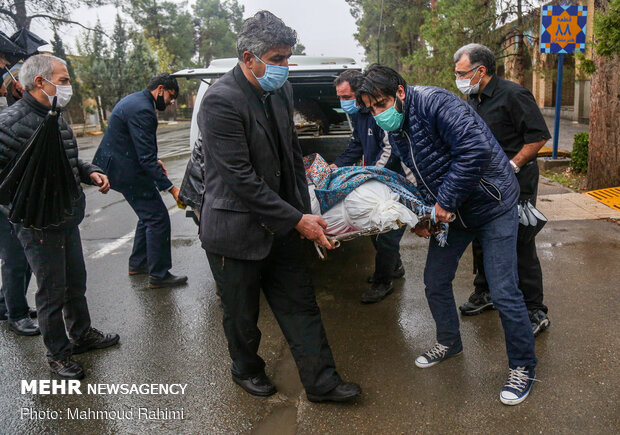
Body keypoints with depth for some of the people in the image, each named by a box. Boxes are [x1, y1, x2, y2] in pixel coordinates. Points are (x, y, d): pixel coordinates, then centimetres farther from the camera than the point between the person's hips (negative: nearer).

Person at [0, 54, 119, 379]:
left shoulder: (55, 118, 9)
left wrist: (90, 172, 5)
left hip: (69, 219, 8)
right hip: (39, 226, -8)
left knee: (76, 282, 22)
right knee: (52, 291, 6)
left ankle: (82, 334, 42)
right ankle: (58, 354, 25)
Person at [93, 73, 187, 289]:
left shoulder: (135, 100, 11)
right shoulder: (142, 110, -23)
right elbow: (146, 158, -27)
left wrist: (154, 161, 12)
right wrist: (171, 188, -26)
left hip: (119, 165, 11)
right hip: (127, 172, -11)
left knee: (149, 215, 20)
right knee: (158, 218, -6)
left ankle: (138, 263, 31)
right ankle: (158, 275, 1)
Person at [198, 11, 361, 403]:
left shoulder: (281, 91, 3)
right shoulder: (222, 101, -21)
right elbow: (241, 178, -24)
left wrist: (305, 211, 6)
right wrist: (297, 220, -21)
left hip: (279, 225, 7)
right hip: (236, 231, -6)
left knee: (301, 304, 12)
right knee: (242, 314, 14)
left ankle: (321, 381, 26)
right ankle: (247, 370, 42)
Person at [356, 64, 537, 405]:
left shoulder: (433, 102, -24)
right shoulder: (395, 131, 4)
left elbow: (475, 149, -34)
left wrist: (445, 202, -26)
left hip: (492, 205, -8)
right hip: (448, 211, 8)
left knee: (503, 292, -7)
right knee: (435, 281, 12)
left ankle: (522, 366, 15)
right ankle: (449, 342, 38)